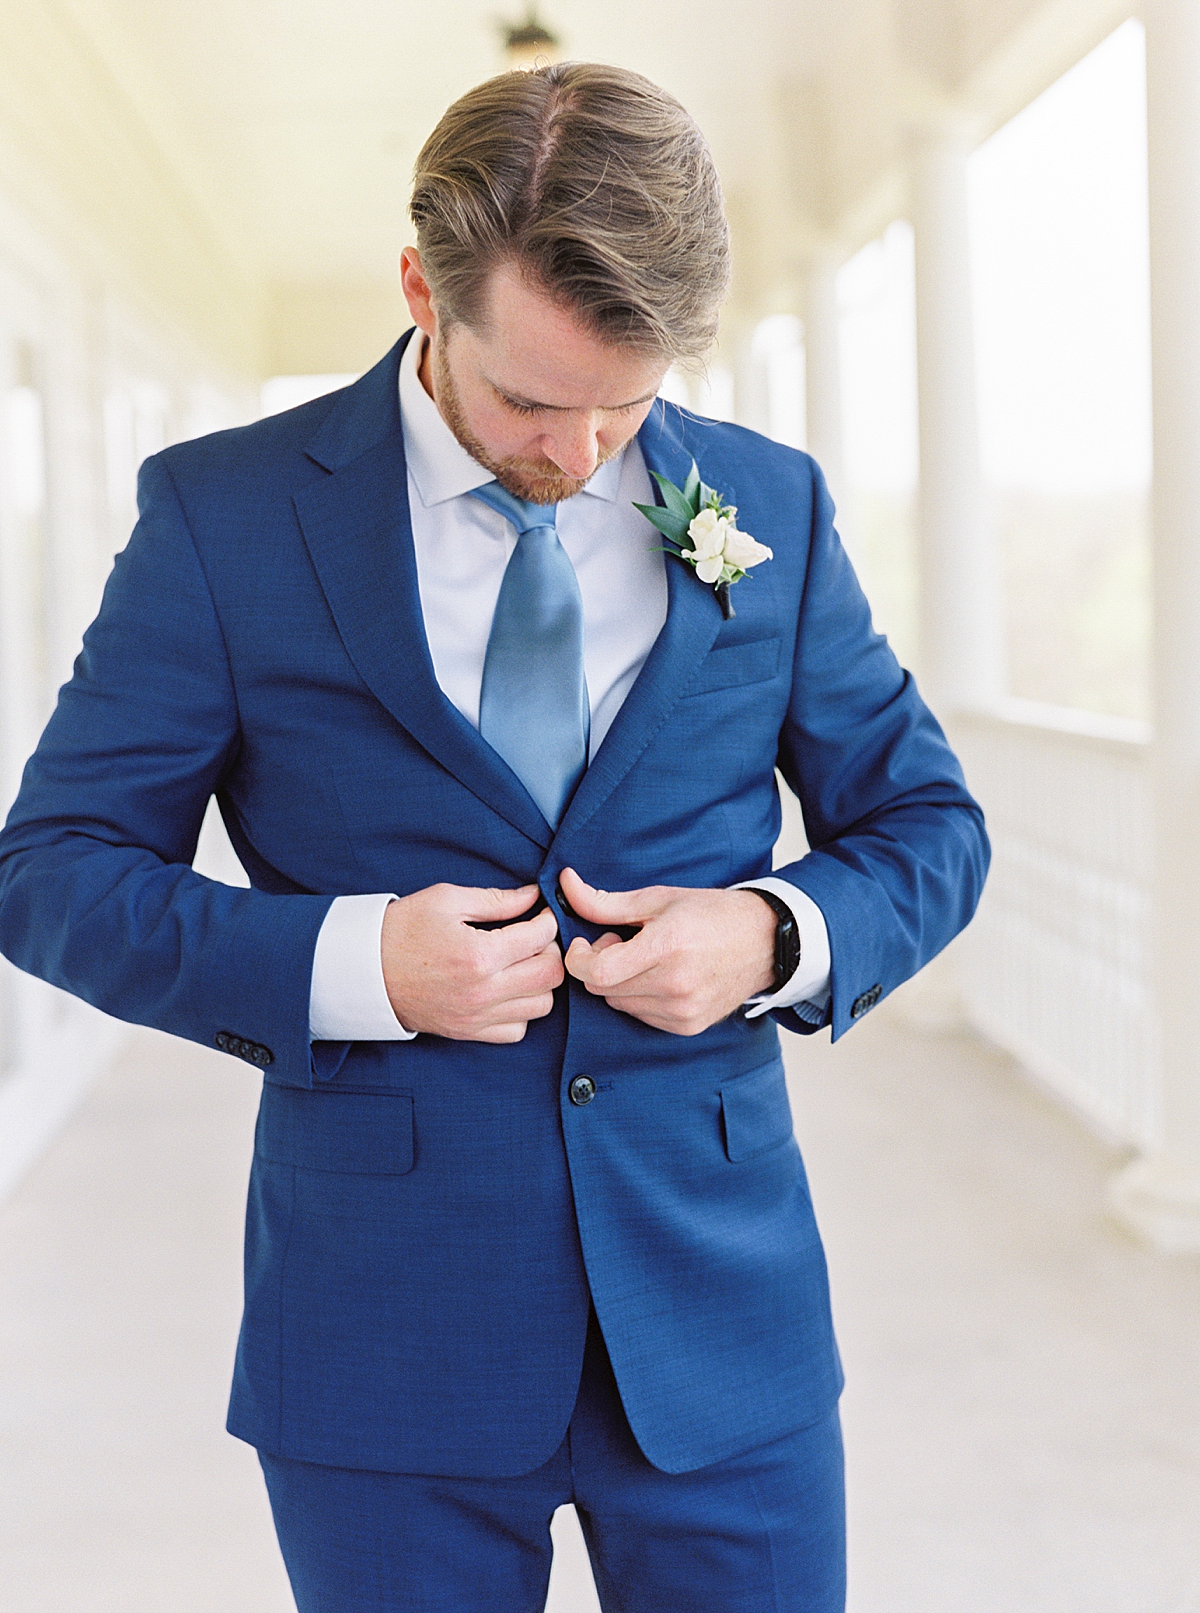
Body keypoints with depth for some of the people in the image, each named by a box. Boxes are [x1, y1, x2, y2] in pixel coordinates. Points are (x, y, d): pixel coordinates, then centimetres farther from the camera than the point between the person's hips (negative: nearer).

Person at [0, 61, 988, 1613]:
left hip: (720, 1314, 2)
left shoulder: (771, 508, 3)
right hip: (388, 1334, -1)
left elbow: (927, 825, 11)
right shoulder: (224, 514, -4)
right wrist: (351, 962, -18)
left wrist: (779, 935, -11)